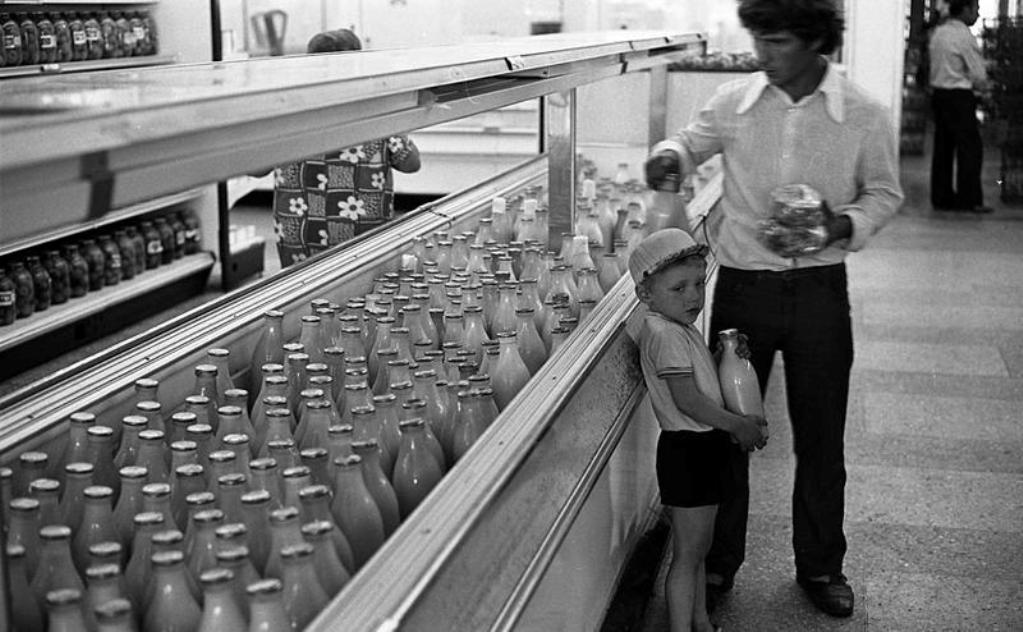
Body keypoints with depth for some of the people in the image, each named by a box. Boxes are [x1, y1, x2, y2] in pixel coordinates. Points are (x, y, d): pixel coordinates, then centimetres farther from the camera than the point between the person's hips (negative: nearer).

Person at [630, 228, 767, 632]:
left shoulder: (681, 329, 12)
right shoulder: (665, 334, -20)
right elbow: (688, 399, -24)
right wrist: (738, 425, -16)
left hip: (701, 449, 10)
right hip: (687, 450, -10)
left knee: (697, 549, 20)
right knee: (687, 555, -2)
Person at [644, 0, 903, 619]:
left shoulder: (865, 116, -7)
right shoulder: (735, 101, -3)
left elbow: (884, 193, 5)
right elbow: (695, 139, 14)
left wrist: (845, 225, -15)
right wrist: (671, 154, -9)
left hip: (819, 289, -1)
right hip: (742, 284, 1)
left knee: (820, 437, 10)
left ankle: (821, 565, 30)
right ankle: (719, 561, 27)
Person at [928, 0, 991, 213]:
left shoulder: (938, 32, 9)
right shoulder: (965, 36, -14)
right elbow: (980, 77, -13)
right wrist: (982, 86, 10)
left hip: (938, 91, 8)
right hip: (959, 96, -8)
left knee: (943, 146, 11)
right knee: (970, 147, -2)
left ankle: (941, 197, 13)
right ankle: (969, 199, -2)